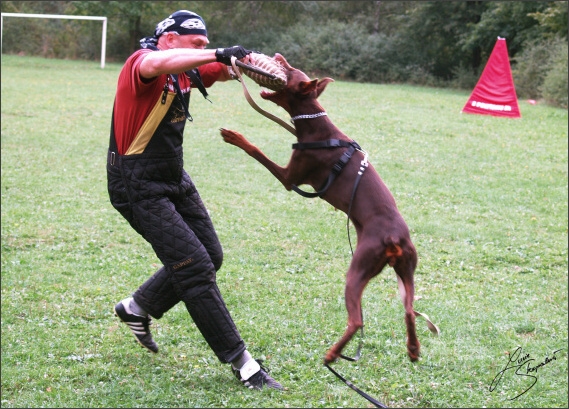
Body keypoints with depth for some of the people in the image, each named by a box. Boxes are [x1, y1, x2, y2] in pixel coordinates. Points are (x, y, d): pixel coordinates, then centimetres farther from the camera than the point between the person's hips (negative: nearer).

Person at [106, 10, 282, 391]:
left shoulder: (187, 72, 7)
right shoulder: (142, 63, -19)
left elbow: (230, 69, 6)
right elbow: (158, 63, -43)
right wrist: (217, 54, -47)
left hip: (175, 180, 10)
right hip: (138, 186, -10)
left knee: (210, 257, 16)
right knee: (195, 267, -12)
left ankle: (138, 308, 35)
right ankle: (241, 363, -7)